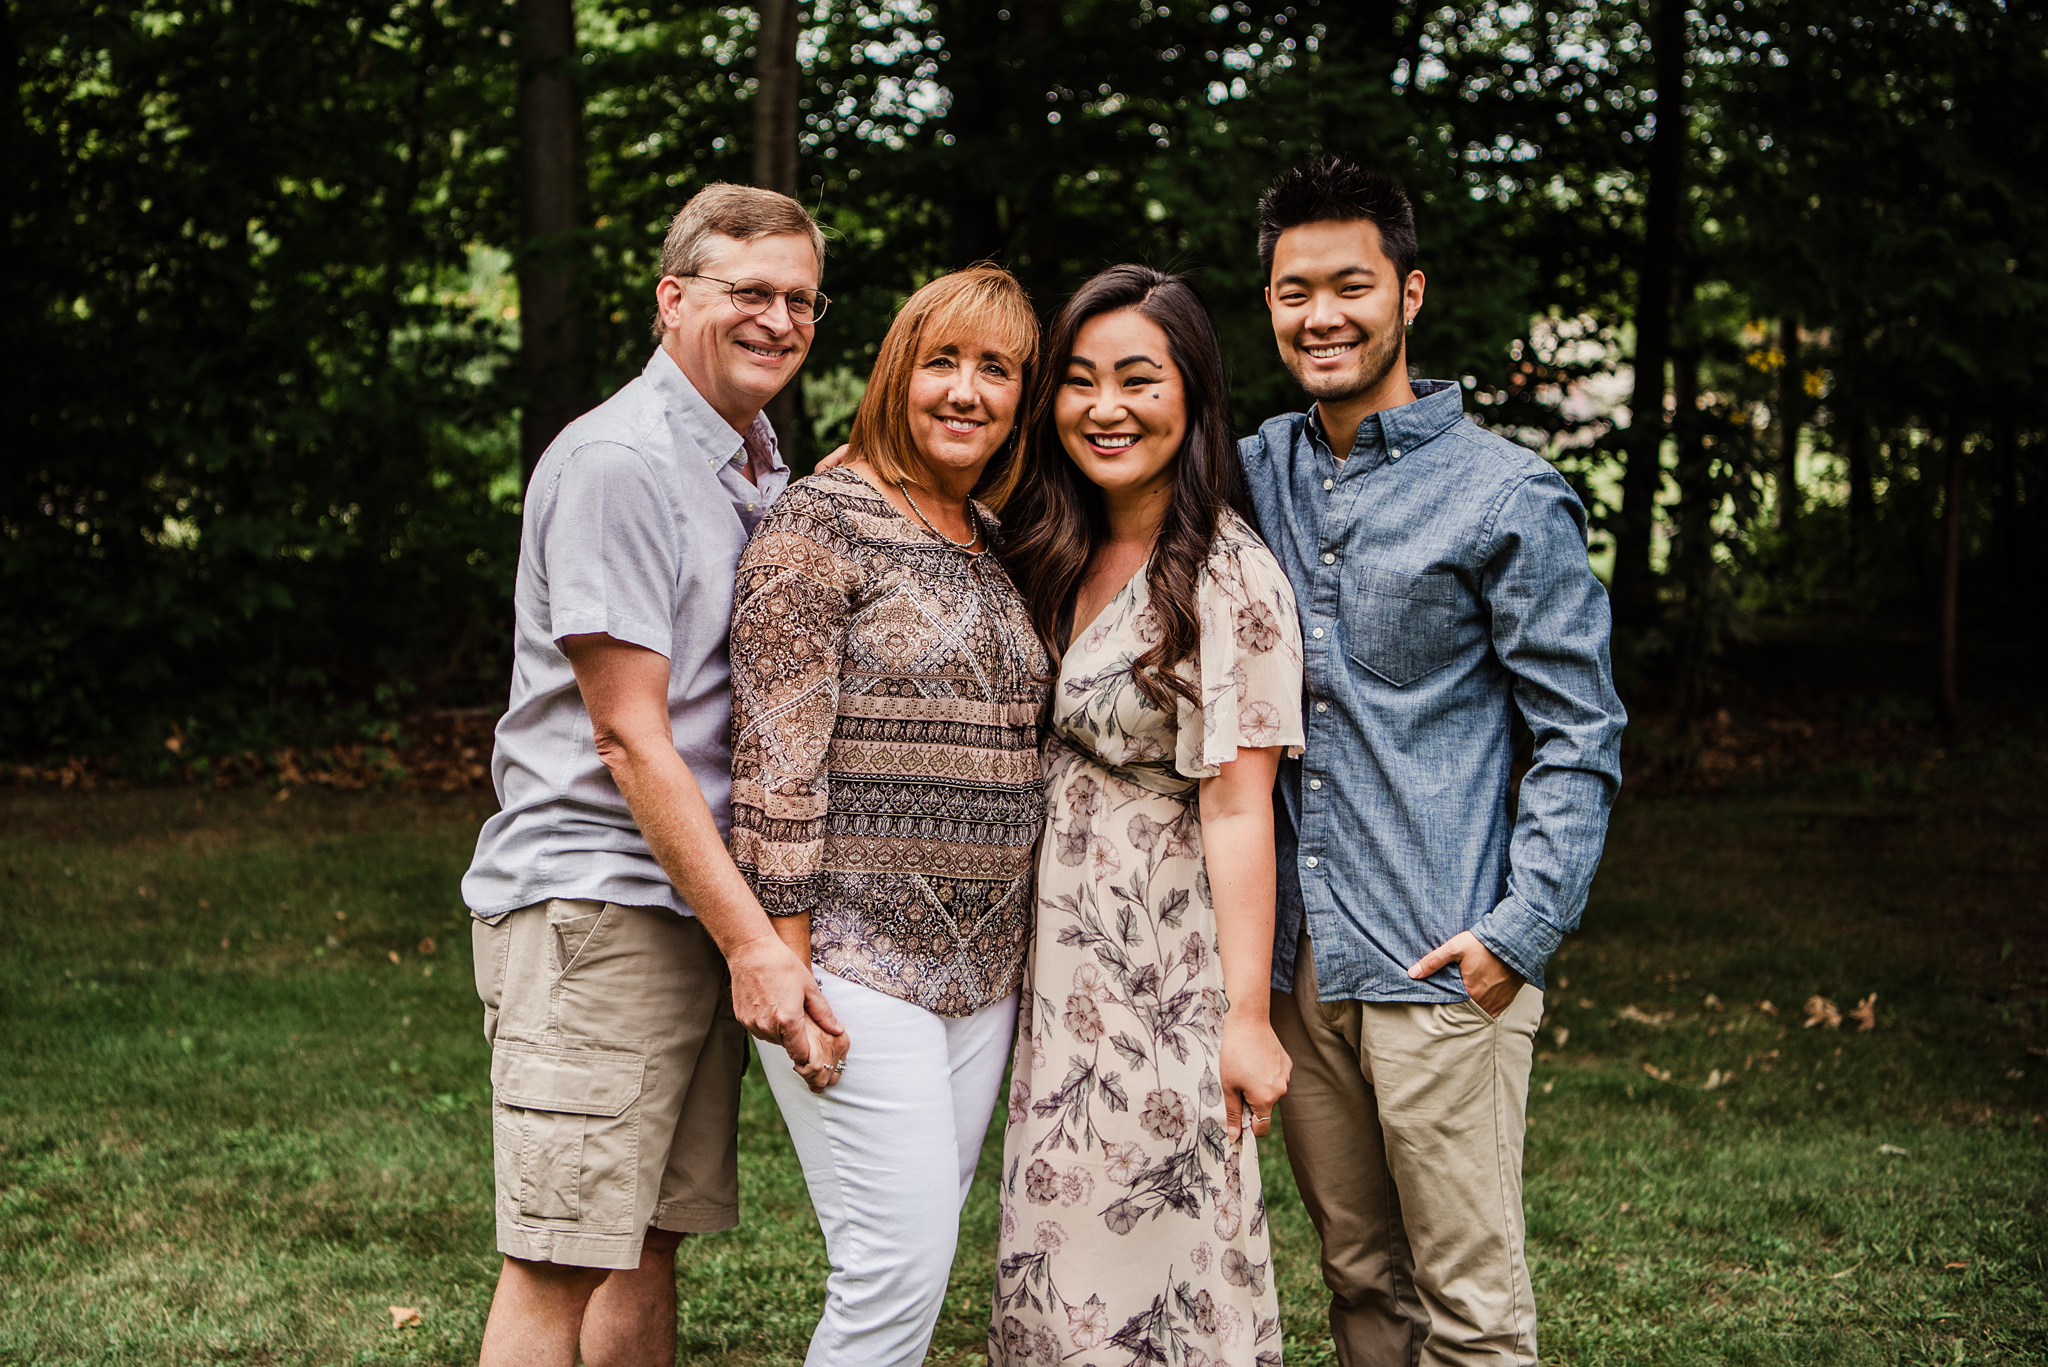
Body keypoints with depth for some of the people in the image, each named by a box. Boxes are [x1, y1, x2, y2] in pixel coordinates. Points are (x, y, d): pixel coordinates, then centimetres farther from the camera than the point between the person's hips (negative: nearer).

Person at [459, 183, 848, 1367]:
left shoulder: (765, 469, 17)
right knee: (564, 1267, -8)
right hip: (593, 906, -8)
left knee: (650, 1249, 11)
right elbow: (629, 738, -15)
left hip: (708, 909, 9)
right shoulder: (617, 461, -11)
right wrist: (749, 939, -17)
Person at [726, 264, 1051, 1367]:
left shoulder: (1002, 549, 15)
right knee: (901, 1267, -10)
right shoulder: (823, 520, -7)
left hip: (984, 971, 7)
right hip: (854, 959, -7)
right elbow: (777, 749, -13)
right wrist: (787, 955, -17)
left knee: (920, 1256, 9)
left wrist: (1032, 945, 16)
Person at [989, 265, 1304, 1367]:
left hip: (1165, 973, -7)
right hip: (1060, 960, 7)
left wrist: (1245, 1016, -19)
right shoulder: (1061, 559, 10)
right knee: (1060, 1257, 12)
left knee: (1154, 1251, -1)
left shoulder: (1230, 579, -13)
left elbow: (1238, 809, -16)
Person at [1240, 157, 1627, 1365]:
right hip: (1292, 960, 5)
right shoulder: (1252, 475, 10)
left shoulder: (1506, 496, -4)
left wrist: (1519, 932, -13)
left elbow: (1582, 734, -4)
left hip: (1439, 965, -5)